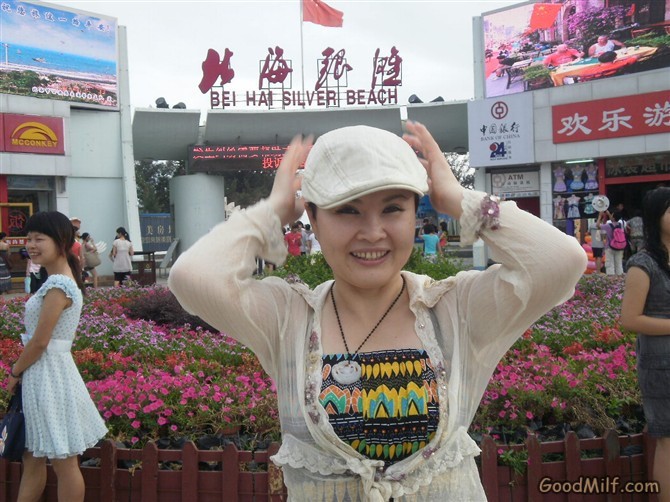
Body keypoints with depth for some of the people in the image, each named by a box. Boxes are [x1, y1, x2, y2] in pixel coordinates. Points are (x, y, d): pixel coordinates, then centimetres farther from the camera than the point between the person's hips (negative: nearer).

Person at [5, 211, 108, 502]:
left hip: (47, 374, -10)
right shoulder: (62, 280, 10)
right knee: (32, 457, 18)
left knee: (63, 463, 3)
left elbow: (40, 341, -19)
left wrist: (15, 372, -4)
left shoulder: (57, 285, -19)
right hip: (44, 373, 10)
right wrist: (21, 371, 11)